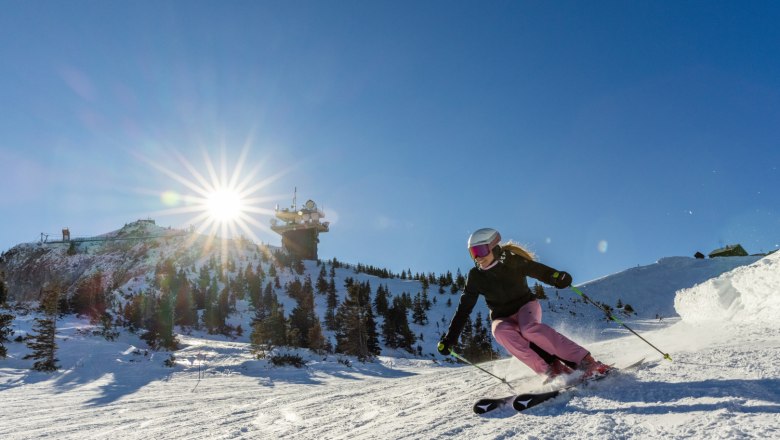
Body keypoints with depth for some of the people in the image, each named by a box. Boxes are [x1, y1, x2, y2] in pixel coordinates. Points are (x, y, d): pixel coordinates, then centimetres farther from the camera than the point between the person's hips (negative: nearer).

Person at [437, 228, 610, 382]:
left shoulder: (512, 261, -14)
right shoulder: (476, 277, -8)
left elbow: (540, 271, -16)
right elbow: (463, 309, -3)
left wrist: (558, 277, -40)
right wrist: (450, 338, -5)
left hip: (525, 305, -2)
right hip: (502, 318, 2)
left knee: (529, 328, -36)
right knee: (501, 332, -34)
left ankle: (586, 362, -30)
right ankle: (553, 370, -30)